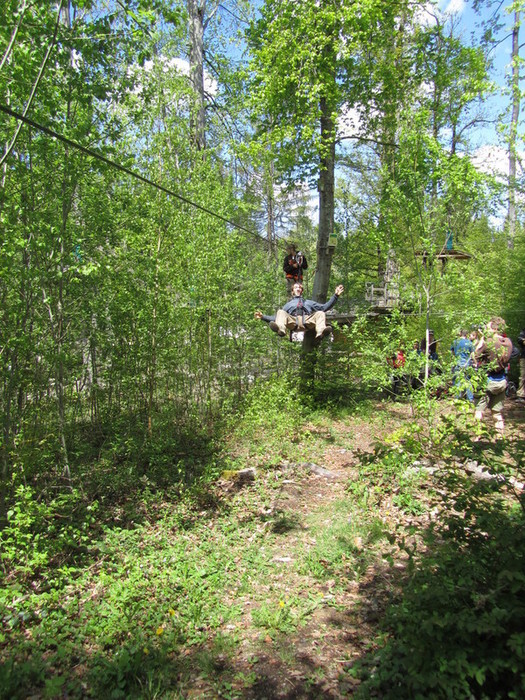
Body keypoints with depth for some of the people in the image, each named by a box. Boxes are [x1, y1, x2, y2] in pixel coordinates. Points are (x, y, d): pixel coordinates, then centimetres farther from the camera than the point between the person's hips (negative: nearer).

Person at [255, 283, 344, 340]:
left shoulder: (308, 302, 42)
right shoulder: (288, 304, 42)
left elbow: (324, 307, 29)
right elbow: (276, 318, 33)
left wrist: (335, 295, 21)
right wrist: (263, 317, 19)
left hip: (307, 320, 0)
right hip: (292, 321, 0)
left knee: (320, 313, -26)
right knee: (280, 312, -25)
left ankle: (321, 332, -58)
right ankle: (280, 330, -59)